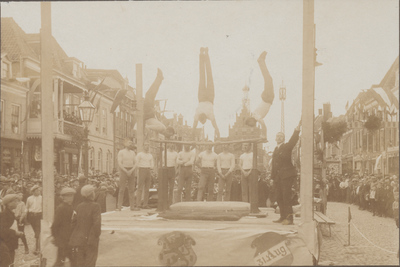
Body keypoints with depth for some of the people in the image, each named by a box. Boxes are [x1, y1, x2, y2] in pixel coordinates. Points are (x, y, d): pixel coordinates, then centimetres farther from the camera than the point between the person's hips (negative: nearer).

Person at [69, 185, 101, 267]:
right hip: (91, 240, -5)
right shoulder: (95, 206, -14)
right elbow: (97, 223, -19)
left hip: (78, 240, 5)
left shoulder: (79, 206, 4)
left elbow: (74, 222, 7)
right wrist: (97, 235, -6)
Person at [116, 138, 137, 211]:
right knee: (122, 189, -7)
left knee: (132, 189, 2)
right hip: (123, 170, -4)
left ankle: (132, 206, 5)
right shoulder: (121, 152, -1)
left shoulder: (133, 153, 13)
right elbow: (120, 163, -8)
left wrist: (131, 170, -9)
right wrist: (126, 171, -15)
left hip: (131, 171, 4)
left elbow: (135, 163, 9)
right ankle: (119, 206, -5)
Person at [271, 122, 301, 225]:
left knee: (286, 197, -13)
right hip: (278, 177, 7)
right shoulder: (276, 150, 18)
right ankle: (283, 217, 16)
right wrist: (272, 176, 15)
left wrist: (298, 128, -29)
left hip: (287, 175, -7)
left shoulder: (287, 147, 0)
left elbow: (293, 139, -16)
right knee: (279, 198, 8)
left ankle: (289, 218, -13)